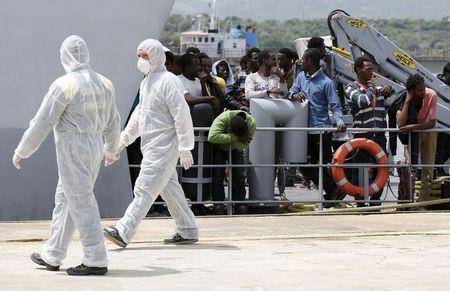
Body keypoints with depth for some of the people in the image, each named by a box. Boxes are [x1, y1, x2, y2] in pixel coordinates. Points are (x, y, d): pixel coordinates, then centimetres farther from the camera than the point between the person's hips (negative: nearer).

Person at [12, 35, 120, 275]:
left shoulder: (64, 85, -15)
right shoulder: (103, 84, 7)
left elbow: (42, 123, -13)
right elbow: (113, 122, 17)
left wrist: (21, 151, -2)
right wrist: (111, 148, 35)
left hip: (73, 149, -8)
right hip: (94, 147, 8)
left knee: (81, 203, -5)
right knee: (65, 199, 17)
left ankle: (96, 261, -5)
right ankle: (52, 257, 24)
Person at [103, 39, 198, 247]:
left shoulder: (167, 81, -13)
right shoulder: (146, 82, 16)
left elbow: (182, 115, -16)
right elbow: (139, 113, 25)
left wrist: (185, 148, -18)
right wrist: (124, 139, 20)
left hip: (163, 145, -10)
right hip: (151, 145, 10)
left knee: (144, 189, -12)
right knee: (169, 188, 14)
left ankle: (123, 232, -16)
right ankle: (187, 231, 21)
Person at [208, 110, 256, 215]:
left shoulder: (251, 124, -31)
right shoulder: (223, 118, -39)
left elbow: (241, 146, -28)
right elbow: (212, 137, -53)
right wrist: (235, 137, -50)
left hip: (235, 149, 2)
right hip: (219, 148, -2)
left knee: (239, 175, -8)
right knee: (218, 174, -12)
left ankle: (240, 206, -3)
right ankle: (218, 205, -9)